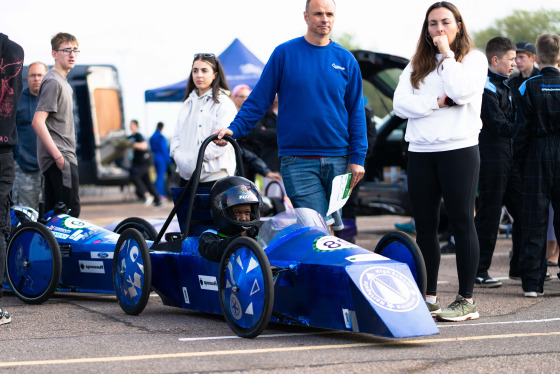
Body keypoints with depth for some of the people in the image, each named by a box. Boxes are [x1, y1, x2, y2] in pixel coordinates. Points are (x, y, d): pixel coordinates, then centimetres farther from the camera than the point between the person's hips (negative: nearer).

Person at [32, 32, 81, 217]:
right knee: (71, 210, -14)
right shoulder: (53, 82, -11)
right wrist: (58, 155, -21)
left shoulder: (63, 82, 20)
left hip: (60, 156, 10)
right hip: (59, 157, -10)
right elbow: (37, 122, -20)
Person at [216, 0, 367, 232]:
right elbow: (259, 100, 4)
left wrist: (357, 157, 3)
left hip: (338, 160, 3)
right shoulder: (284, 54, 2)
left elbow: (356, 112, 10)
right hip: (297, 161, -3)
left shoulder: (346, 60, 8)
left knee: (333, 226, 8)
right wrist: (234, 129, -8)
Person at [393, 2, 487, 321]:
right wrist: (438, 102, -10)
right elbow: (400, 104, 2)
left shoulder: (474, 58, 4)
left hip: (459, 150, -4)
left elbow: (462, 92, -16)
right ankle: (430, 297, 13)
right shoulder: (417, 65, 16)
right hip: (421, 152, 4)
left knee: (462, 223, -5)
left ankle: (467, 300, -1)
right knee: (425, 227, 6)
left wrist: (446, 55, -7)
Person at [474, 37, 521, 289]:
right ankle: (478, 273, 0)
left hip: (509, 159, 9)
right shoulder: (486, 88, -12)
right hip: (492, 159, -9)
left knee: (522, 211, 10)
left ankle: (519, 267, 20)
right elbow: (500, 126, -18)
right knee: (488, 217, -6)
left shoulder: (503, 86, 19)